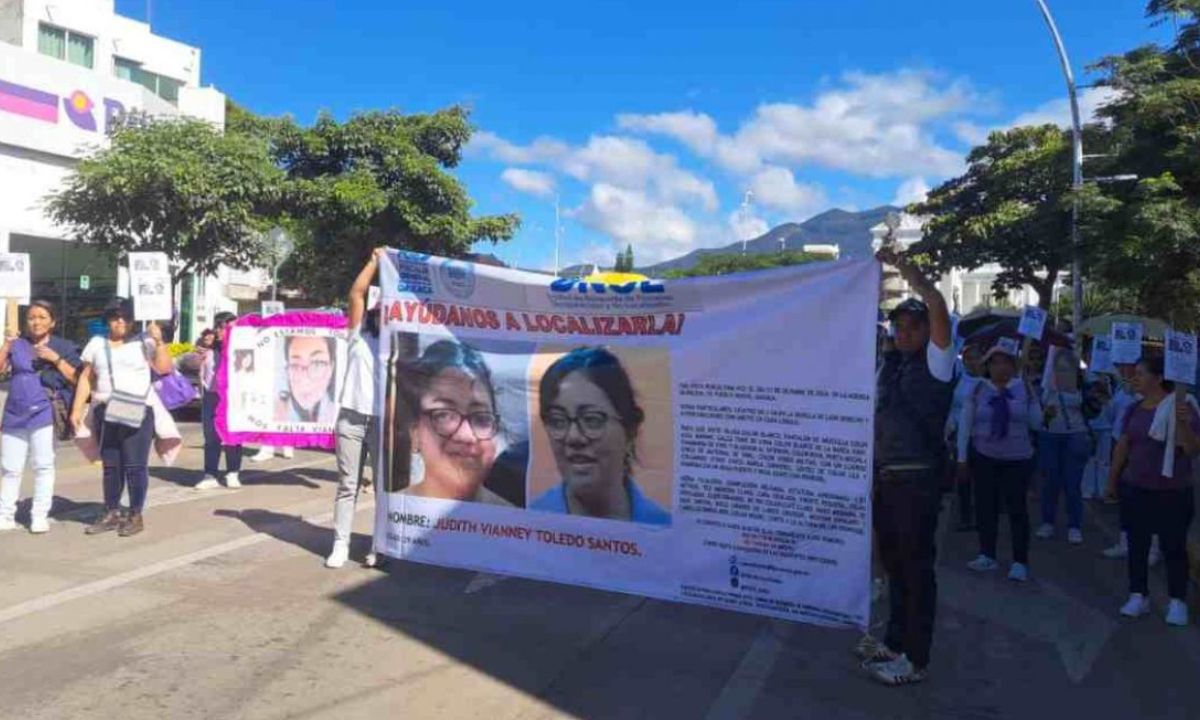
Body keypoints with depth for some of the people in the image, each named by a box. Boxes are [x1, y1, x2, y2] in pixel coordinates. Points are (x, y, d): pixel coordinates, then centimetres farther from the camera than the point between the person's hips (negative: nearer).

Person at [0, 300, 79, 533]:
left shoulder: (63, 347, 5)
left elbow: (76, 379, -1)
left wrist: (56, 359, -11)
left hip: (44, 413, -3)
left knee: (43, 466, -1)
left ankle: (40, 517, 5)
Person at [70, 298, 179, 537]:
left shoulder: (143, 343, 3)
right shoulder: (96, 344, 12)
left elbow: (165, 368, -6)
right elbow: (86, 379, 13)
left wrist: (159, 341, -15)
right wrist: (76, 409, 7)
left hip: (138, 413, -4)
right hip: (106, 413, 4)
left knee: (135, 466, -4)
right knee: (111, 466, 9)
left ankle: (136, 516, 3)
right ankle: (111, 514, 18)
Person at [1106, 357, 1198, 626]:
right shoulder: (1135, 409, 3)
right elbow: (1123, 447, 11)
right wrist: (1112, 480, 16)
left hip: (1173, 491, -5)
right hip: (1136, 488, 5)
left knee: (1173, 546, 4)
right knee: (1137, 543, 10)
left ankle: (1177, 602, 16)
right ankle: (1138, 596, 21)